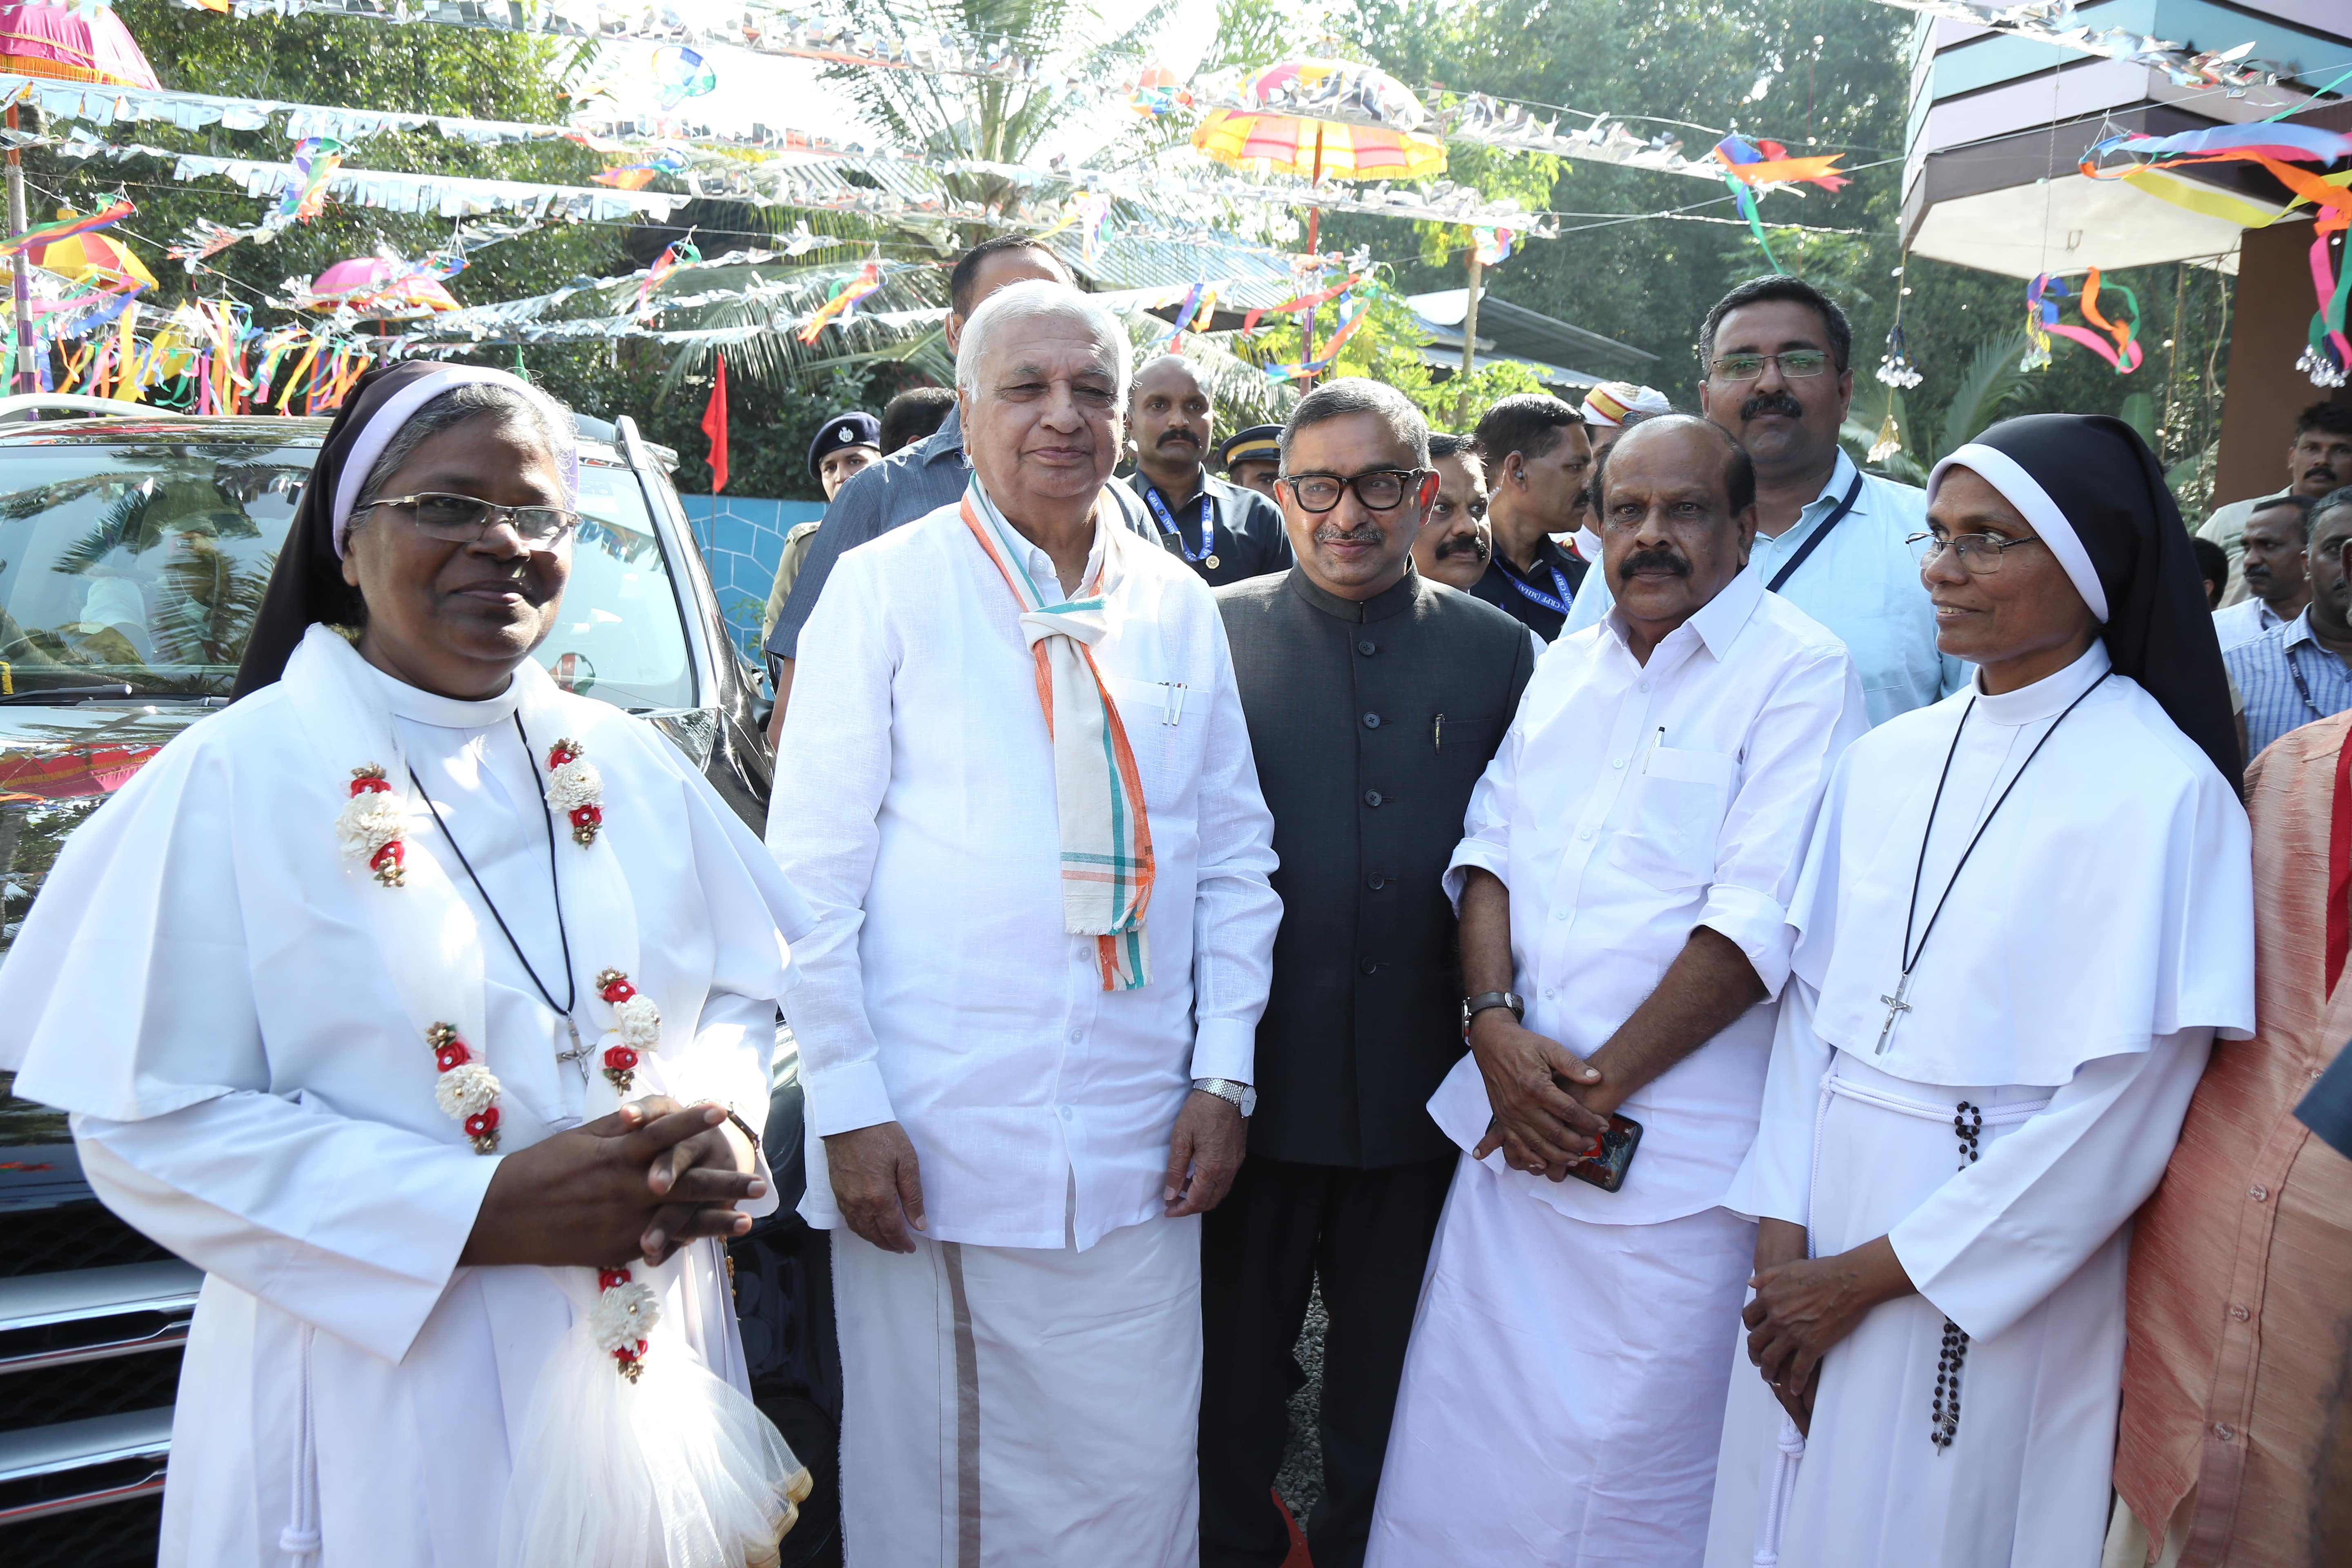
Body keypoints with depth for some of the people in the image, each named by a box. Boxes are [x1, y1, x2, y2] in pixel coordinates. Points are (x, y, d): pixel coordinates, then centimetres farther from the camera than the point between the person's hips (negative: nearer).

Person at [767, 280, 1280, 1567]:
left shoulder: (1177, 605, 8)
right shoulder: (887, 586, -1)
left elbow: (1234, 854, 11)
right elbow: (814, 865, -4)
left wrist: (1224, 1073, 5)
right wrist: (846, 1103, -8)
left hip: (1135, 1148, 3)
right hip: (928, 1140, -2)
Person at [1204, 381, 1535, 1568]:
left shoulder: (1501, 653, 1)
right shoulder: (1213, 633, -3)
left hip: (1420, 1097, 2)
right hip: (1256, 1079, -1)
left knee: (1389, 1375, 20)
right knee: (1235, 1370, 17)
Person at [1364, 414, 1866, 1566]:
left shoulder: (1798, 674, -8)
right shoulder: (1565, 665, 13)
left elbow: (1755, 921, -15)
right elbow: (1490, 853, 9)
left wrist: (1595, 1084, -14)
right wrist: (1495, 1025, -8)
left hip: (1667, 1158, -5)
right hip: (1514, 1124, 6)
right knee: (1466, 1447, 14)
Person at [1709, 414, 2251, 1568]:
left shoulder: (2162, 792, -13)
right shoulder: (1888, 759, 3)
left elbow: (2118, 1112, -15)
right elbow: (1812, 998, 4)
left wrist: (1872, 1275, -12)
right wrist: (1782, 1234, -6)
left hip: (1997, 1263, -5)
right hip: (1821, 1204, 5)